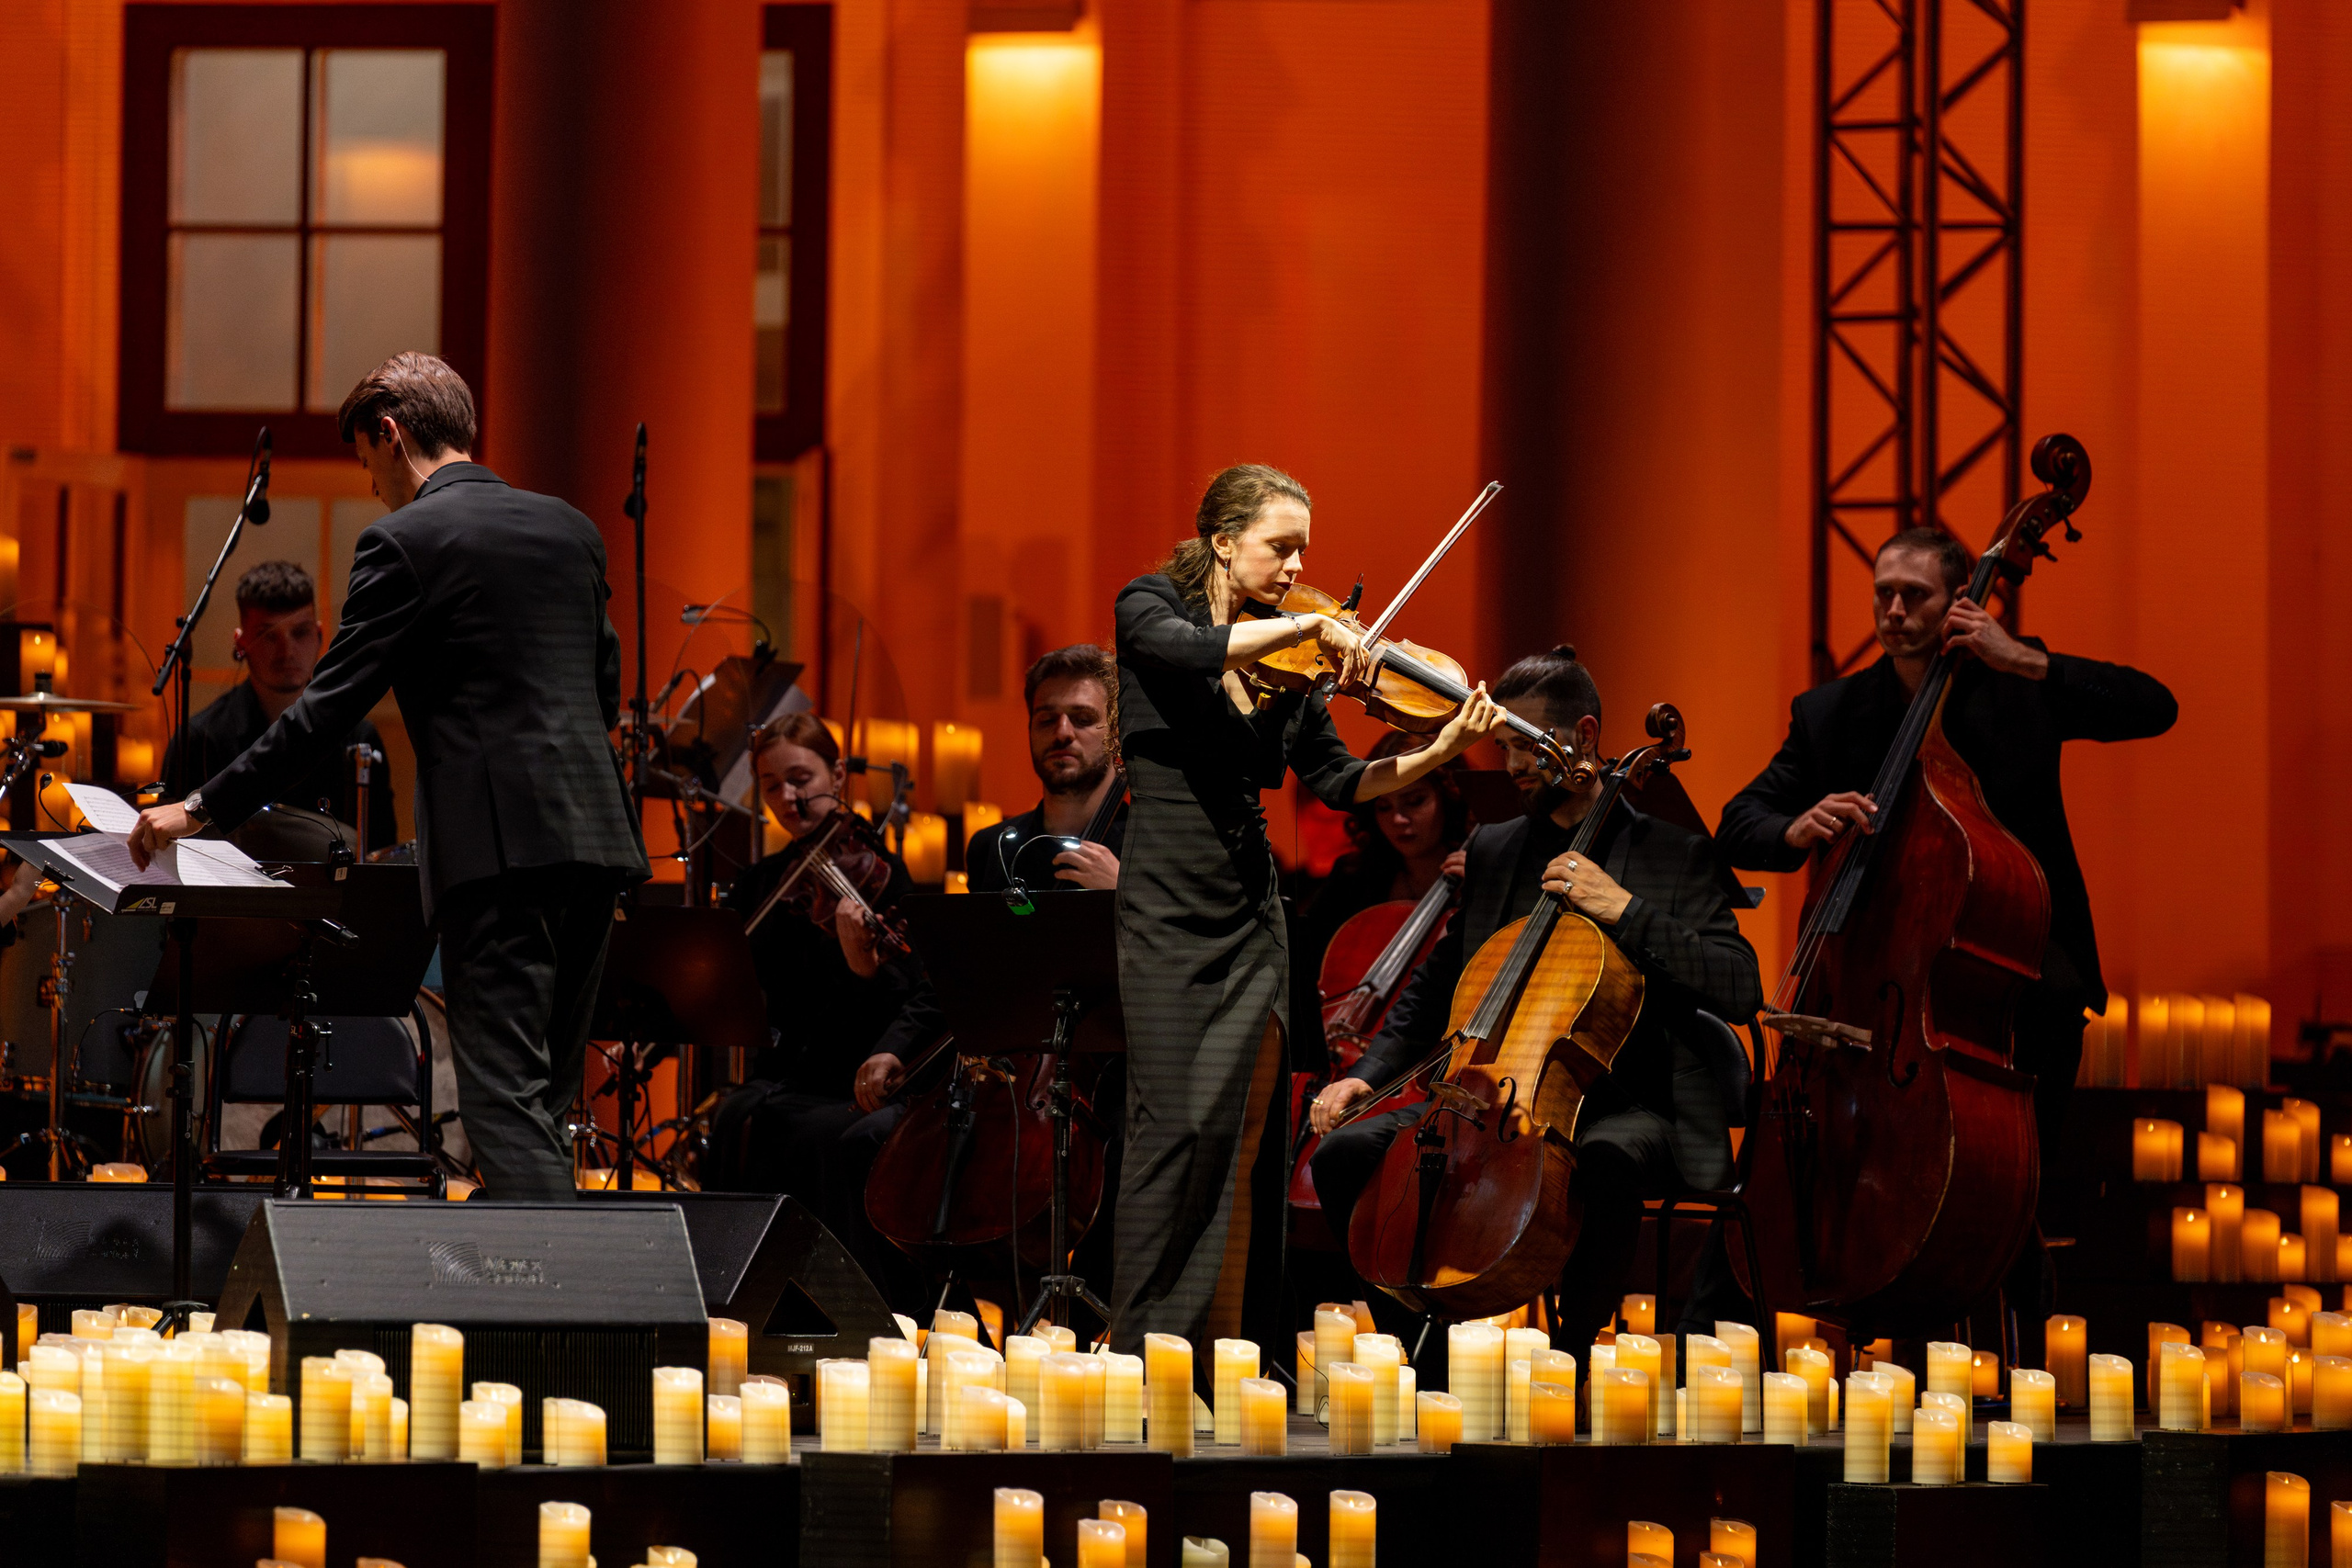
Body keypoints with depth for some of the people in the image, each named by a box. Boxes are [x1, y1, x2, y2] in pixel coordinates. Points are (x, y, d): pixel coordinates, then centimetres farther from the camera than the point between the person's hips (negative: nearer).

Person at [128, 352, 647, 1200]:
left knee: (507, 1098, -10)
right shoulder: (569, 527, 17)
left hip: (499, 843, -7)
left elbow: (329, 708, -7)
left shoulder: (406, 542, -5)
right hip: (595, 840, 7)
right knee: (543, 1094, 13)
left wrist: (201, 809, -1)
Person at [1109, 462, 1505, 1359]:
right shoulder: (1151, 610, -2)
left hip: (1252, 917, 5)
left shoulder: (1285, 662, 11)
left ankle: (1215, 1353, 4)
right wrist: (1311, 626, -26)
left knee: (1233, 1138, 1)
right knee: (1174, 1127, -11)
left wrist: (1438, 754, -7)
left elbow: (1336, 782, 7)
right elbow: (1190, 651, -26)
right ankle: (1136, 1354, -4)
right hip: (1168, 910, -5)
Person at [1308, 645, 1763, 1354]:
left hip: (1622, 1104, -5)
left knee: (1605, 1162, -42)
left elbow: (1739, 989, -11)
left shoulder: (1672, 856, 2)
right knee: (1346, 1152, -17)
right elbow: (1432, 992, 24)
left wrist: (1627, 912, -18)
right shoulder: (1491, 852, 17)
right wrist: (1368, 1075, 7)